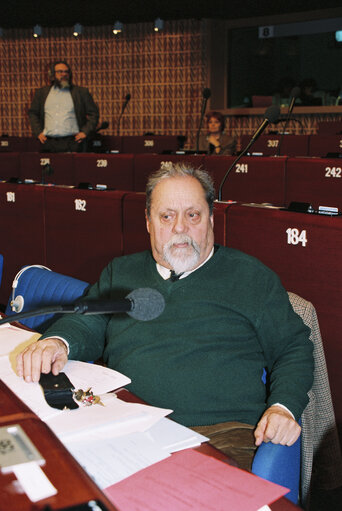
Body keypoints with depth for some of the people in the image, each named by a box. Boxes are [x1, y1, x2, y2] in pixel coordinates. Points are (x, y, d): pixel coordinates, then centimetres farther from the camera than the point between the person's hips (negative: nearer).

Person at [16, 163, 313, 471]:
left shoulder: (253, 277, 13)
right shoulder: (120, 273, 22)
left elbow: (294, 349, 13)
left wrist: (284, 407, -5)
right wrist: (57, 342, -5)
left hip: (220, 435, -2)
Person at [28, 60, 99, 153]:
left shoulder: (81, 92, 9)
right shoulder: (41, 93, 15)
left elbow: (93, 113, 10)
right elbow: (32, 113, 21)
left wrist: (85, 132, 0)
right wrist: (38, 132, 9)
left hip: (72, 143, -2)